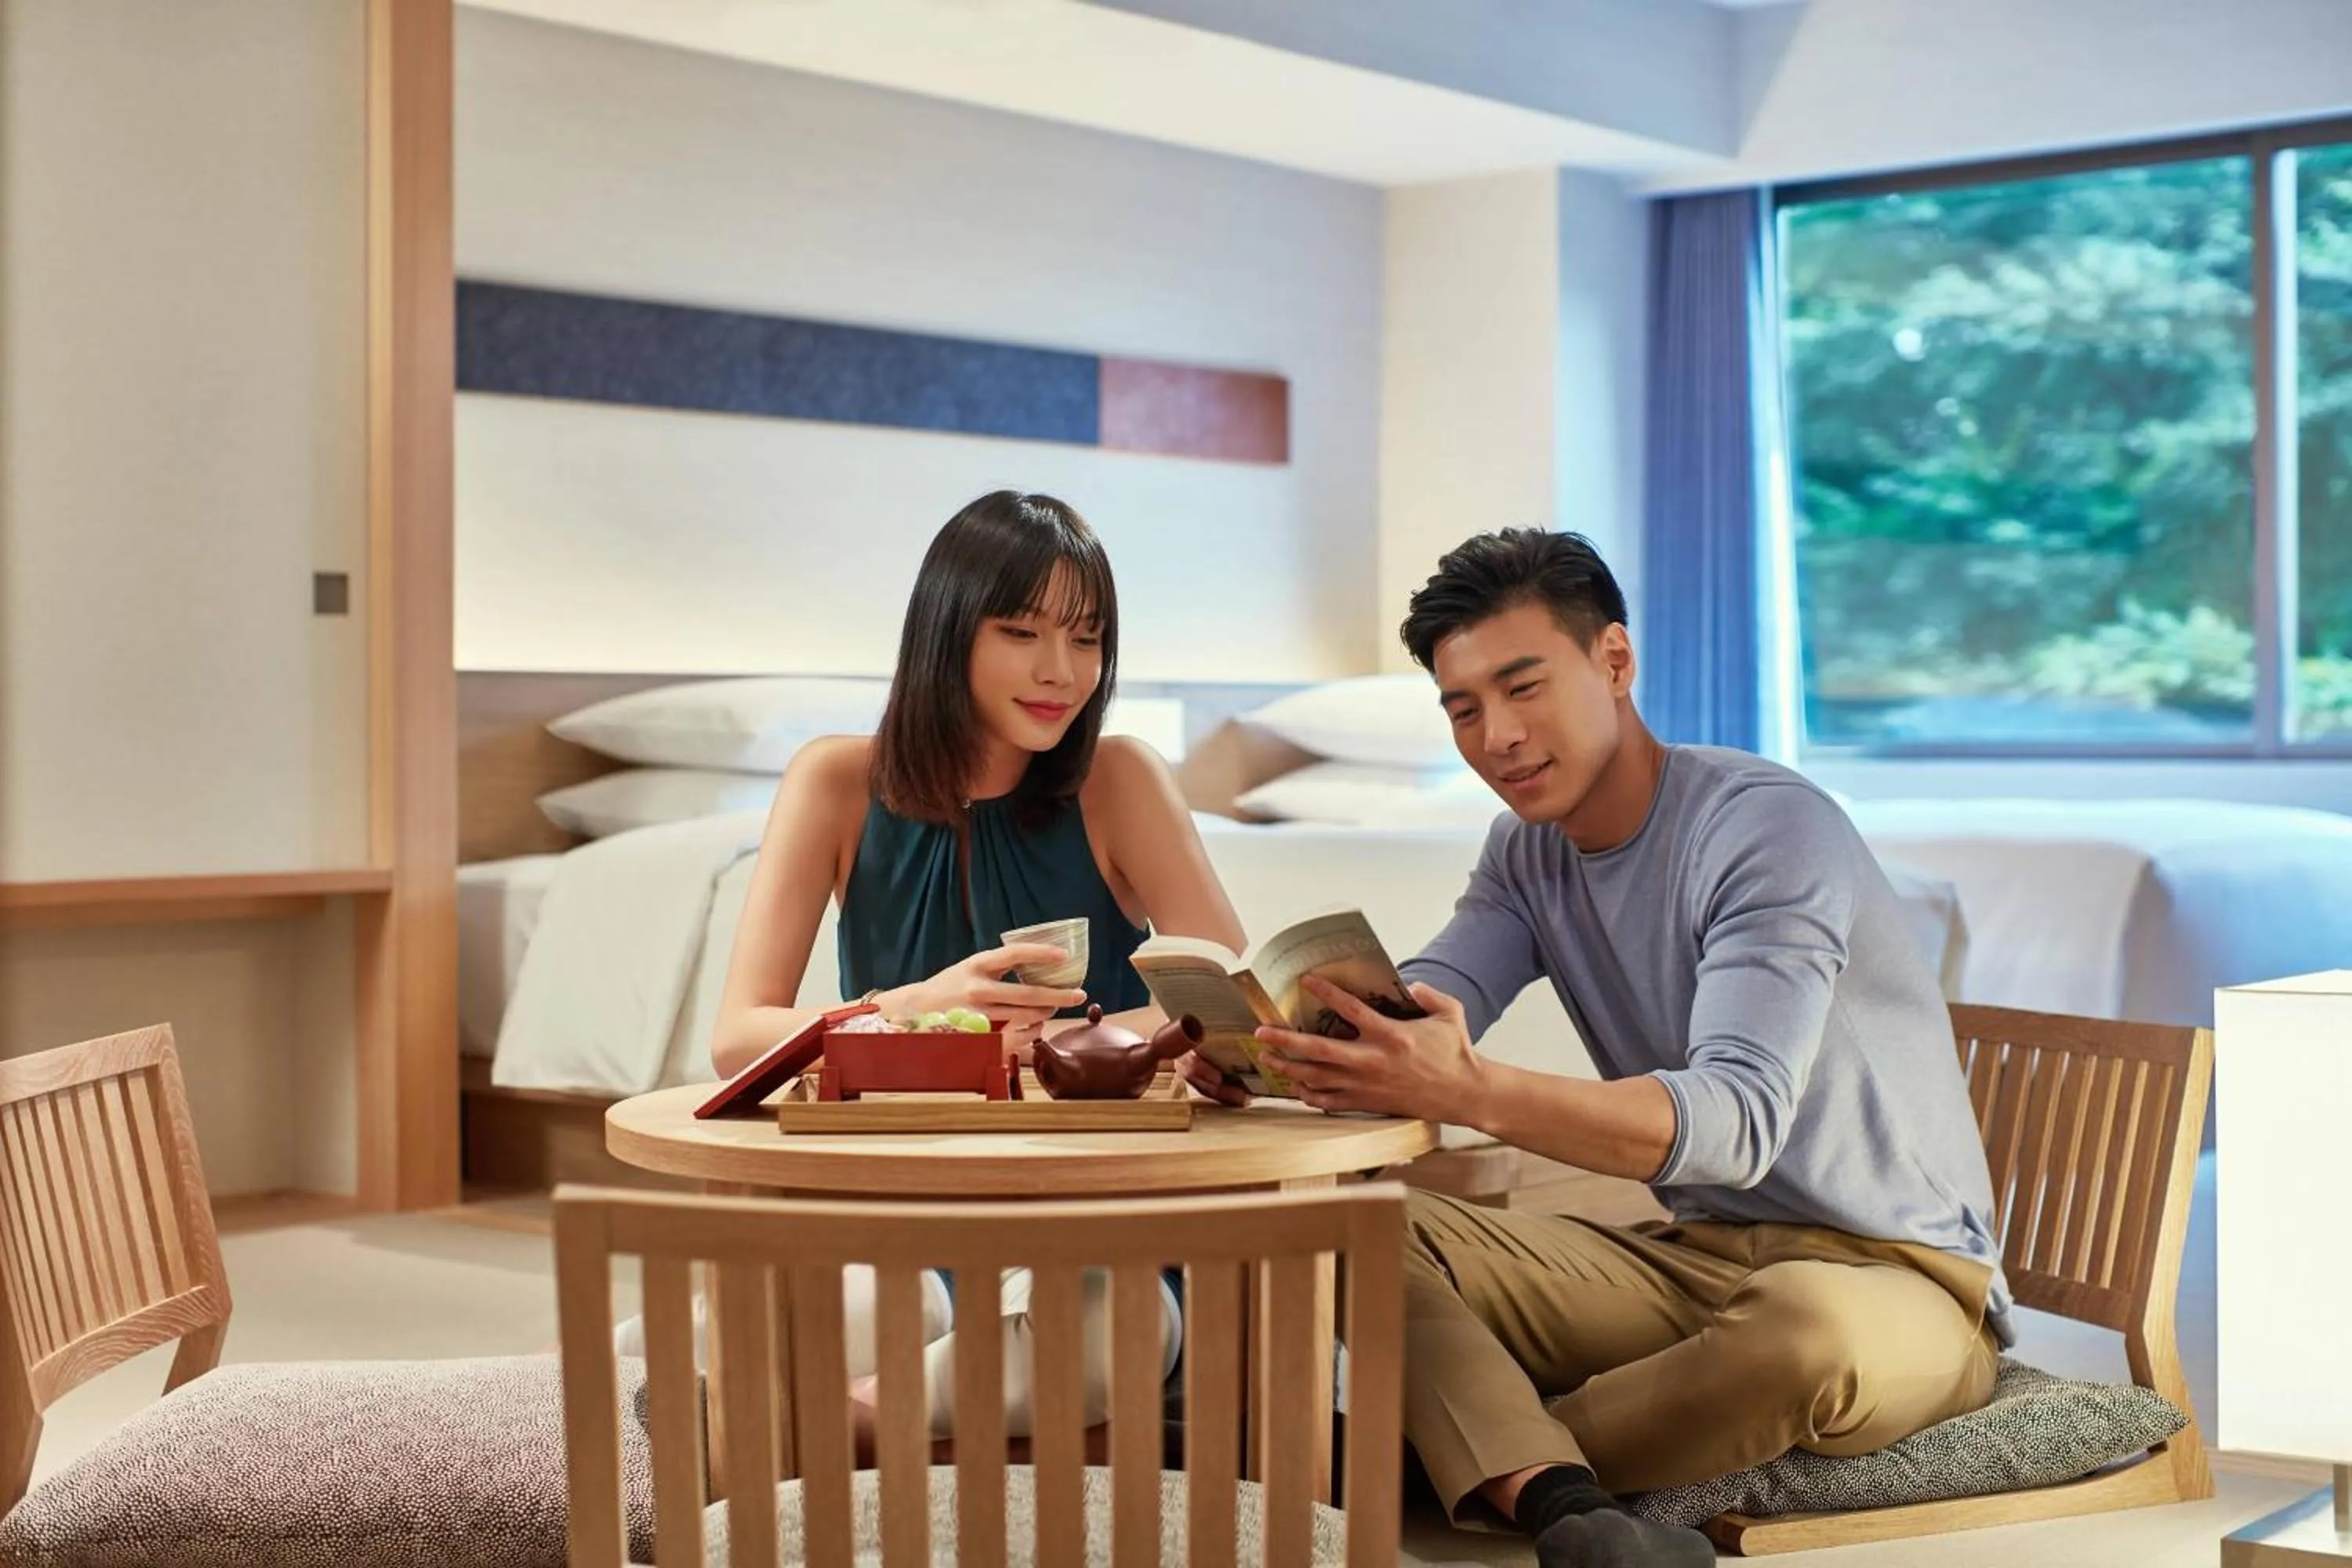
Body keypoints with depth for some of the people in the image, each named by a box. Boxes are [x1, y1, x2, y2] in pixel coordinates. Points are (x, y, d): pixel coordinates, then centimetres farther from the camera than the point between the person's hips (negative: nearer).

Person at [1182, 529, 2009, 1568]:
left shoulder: (1765, 827, -17)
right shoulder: (1529, 851, 9)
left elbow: (1741, 1119, -31)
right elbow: (1416, 1009, -7)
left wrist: (1473, 1094, -46)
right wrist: (1273, 1043, -30)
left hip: (1896, 1274, -6)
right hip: (1695, 1256, 6)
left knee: (1808, 1324, -41)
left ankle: (1483, 1466, -17)